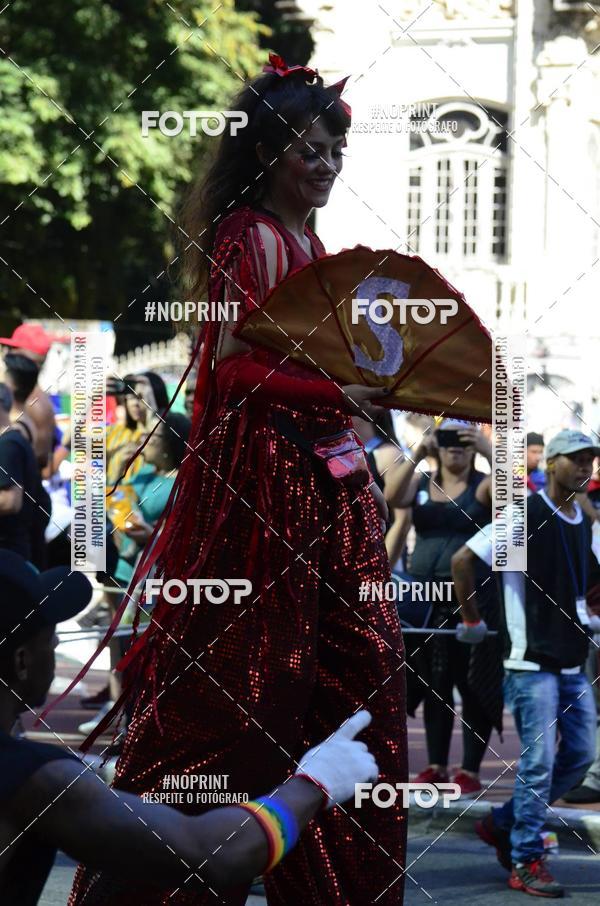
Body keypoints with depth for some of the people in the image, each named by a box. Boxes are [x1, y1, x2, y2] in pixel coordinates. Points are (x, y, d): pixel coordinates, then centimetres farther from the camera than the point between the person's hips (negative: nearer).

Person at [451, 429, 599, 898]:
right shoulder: (525, 515, -11)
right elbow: (463, 560, -12)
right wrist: (472, 619, -6)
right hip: (532, 657, -8)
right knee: (540, 759, -9)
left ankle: (503, 823, 22)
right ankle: (525, 862, 1)